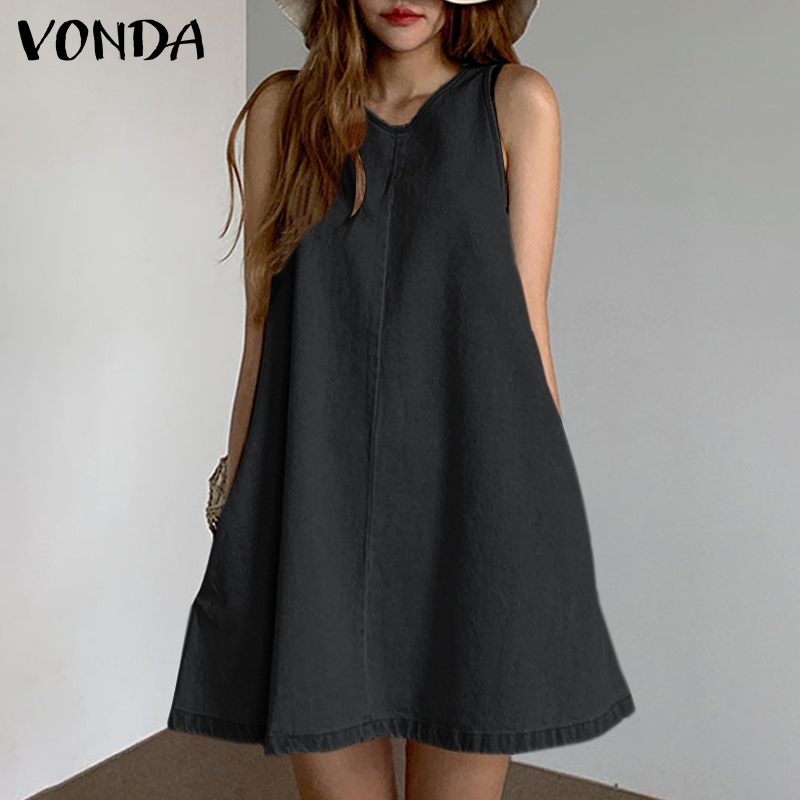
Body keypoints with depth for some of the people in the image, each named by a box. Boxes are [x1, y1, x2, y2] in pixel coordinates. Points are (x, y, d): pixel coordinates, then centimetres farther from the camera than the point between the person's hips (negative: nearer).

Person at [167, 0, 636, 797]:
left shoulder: (517, 102, 5)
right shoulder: (284, 109, 9)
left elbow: (525, 325, 2)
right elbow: (262, 330, 8)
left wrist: (549, 517, -1)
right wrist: (233, 521, 7)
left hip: (467, 512, -1)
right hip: (319, 512, 2)